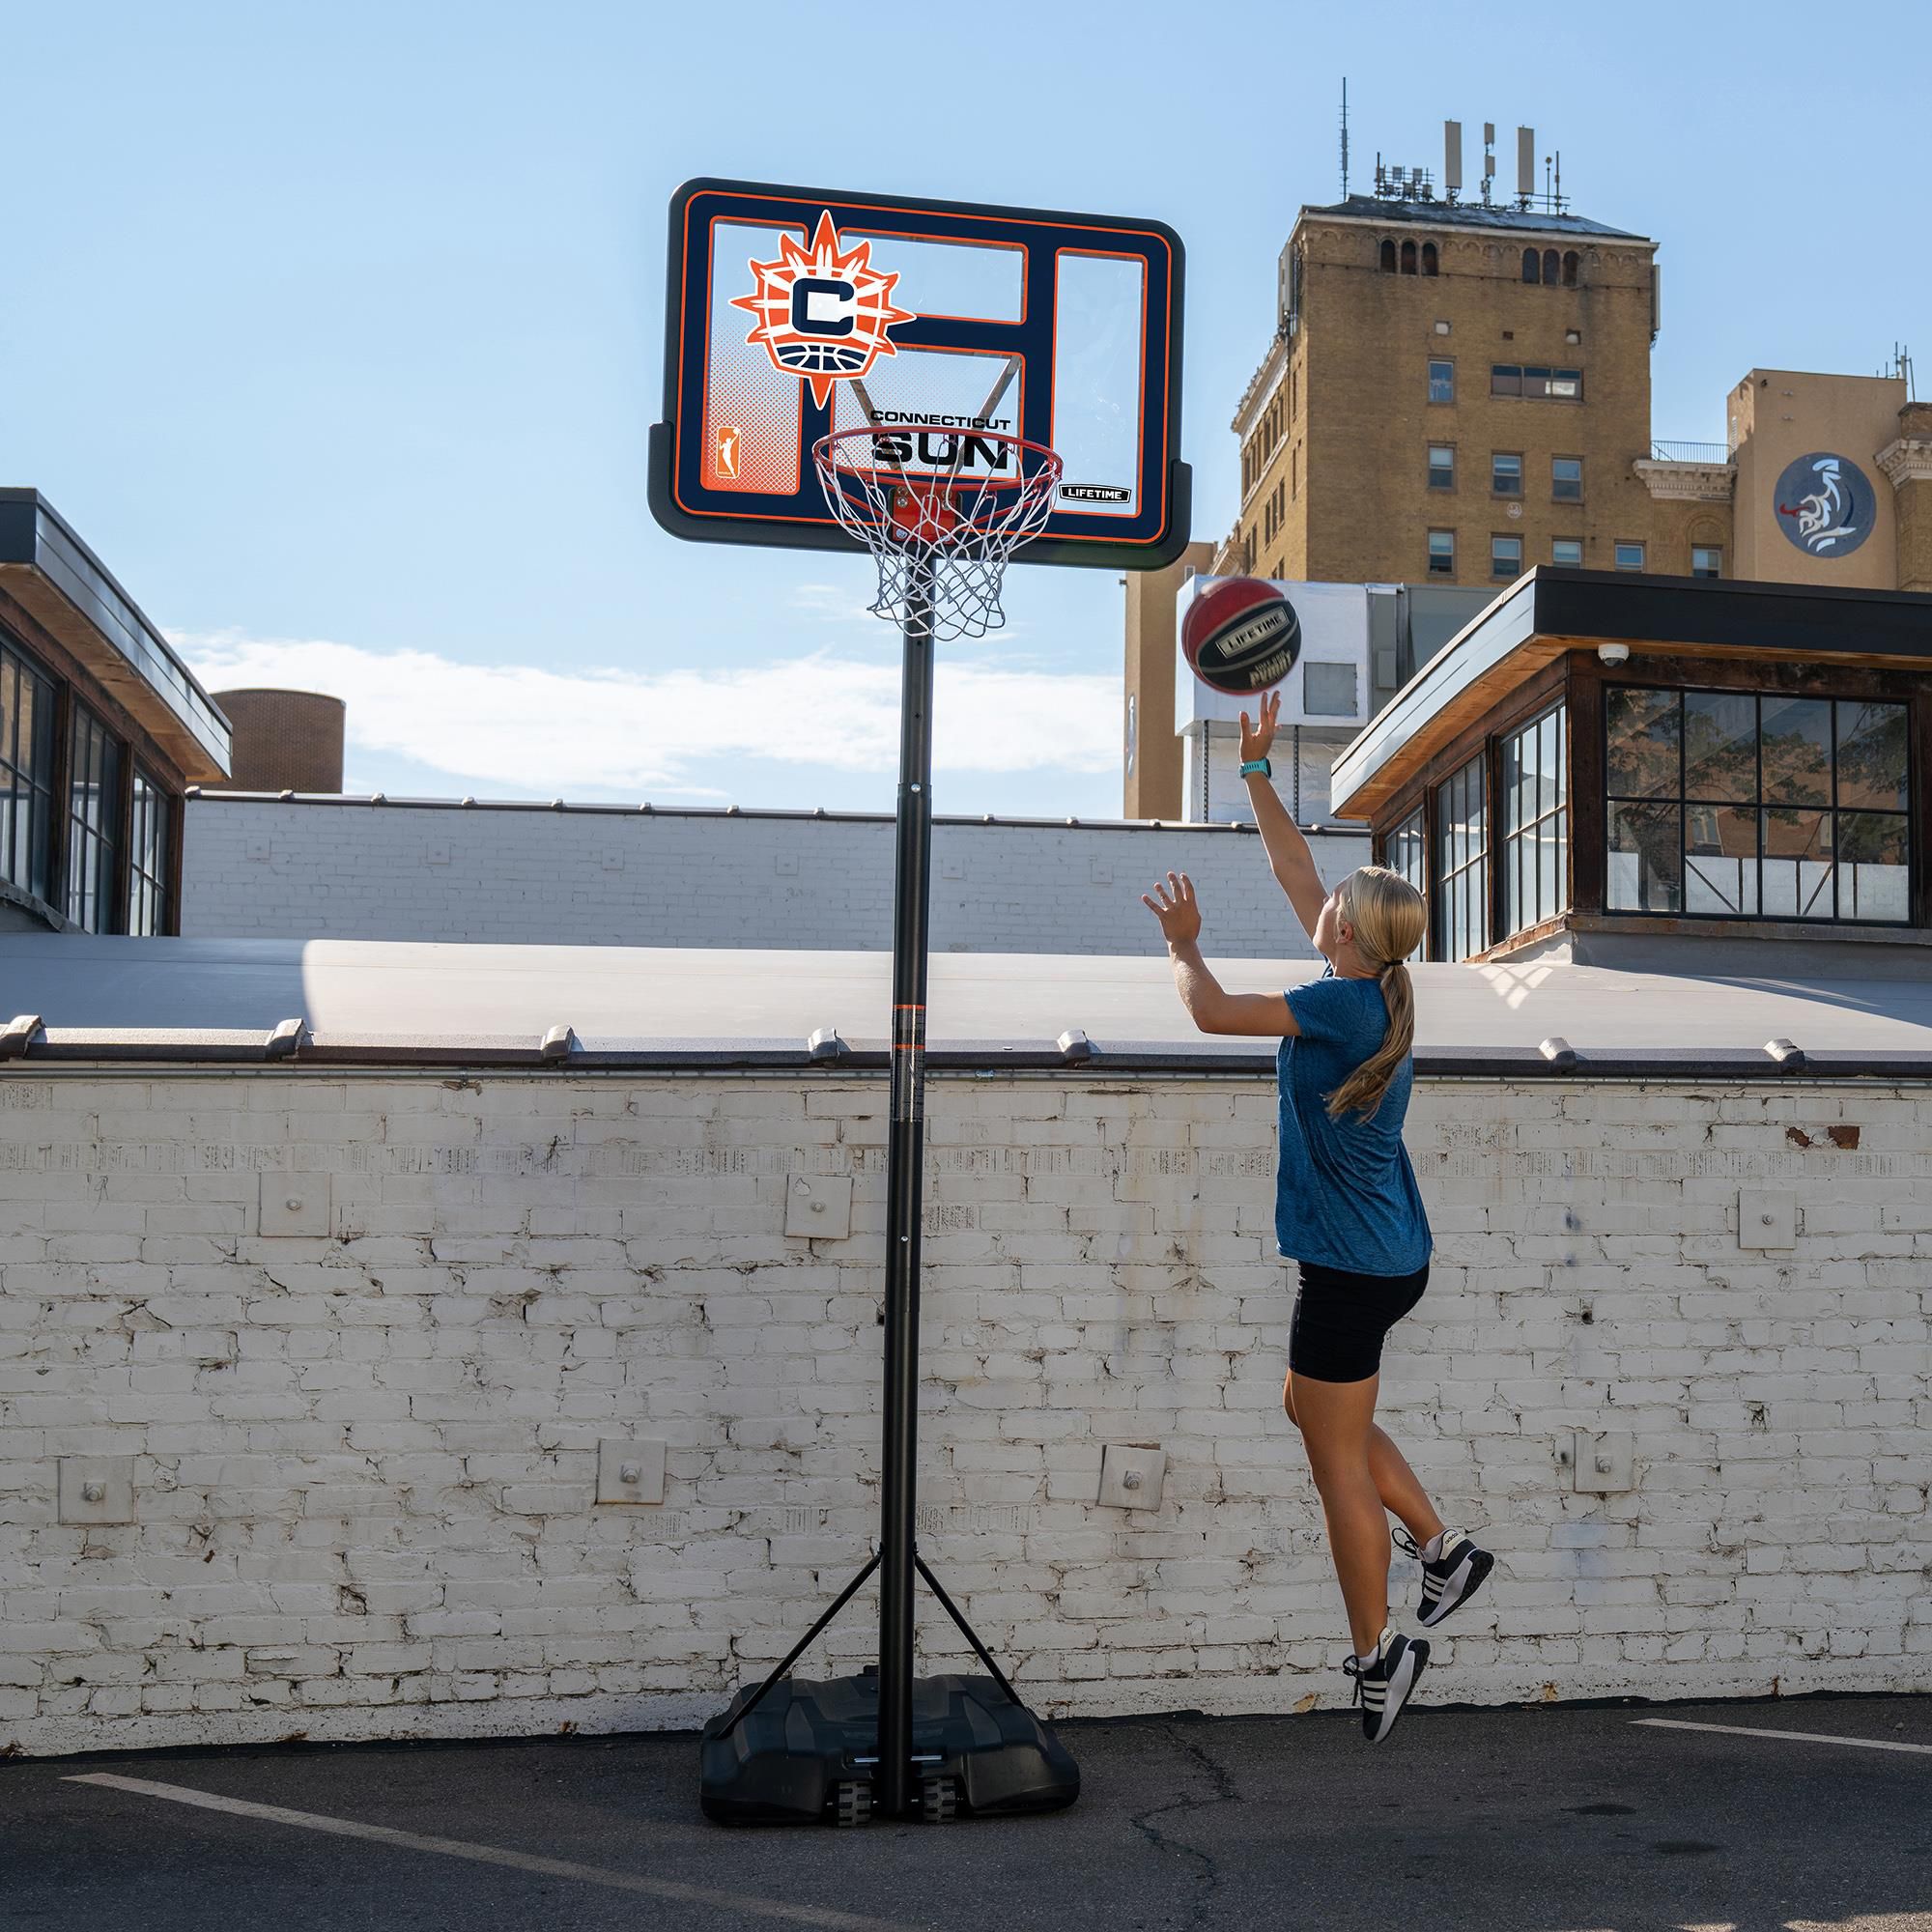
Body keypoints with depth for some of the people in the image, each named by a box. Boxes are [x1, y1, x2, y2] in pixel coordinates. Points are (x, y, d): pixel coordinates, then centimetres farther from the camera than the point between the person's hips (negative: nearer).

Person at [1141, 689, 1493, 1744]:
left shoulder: (1344, 1004, -20)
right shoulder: (1380, 989, 4)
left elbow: (1212, 1011, -16)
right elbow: (1295, 869, 12)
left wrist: (1184, 945, 3)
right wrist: (1256, 769, 15)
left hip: (1352, 1267, -9)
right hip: (1389, 1255, 9)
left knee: (1337, 1456, 3)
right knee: (1316, 1409, 24)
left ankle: (1379, 1651, 15)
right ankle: (1443, 1547, 26)